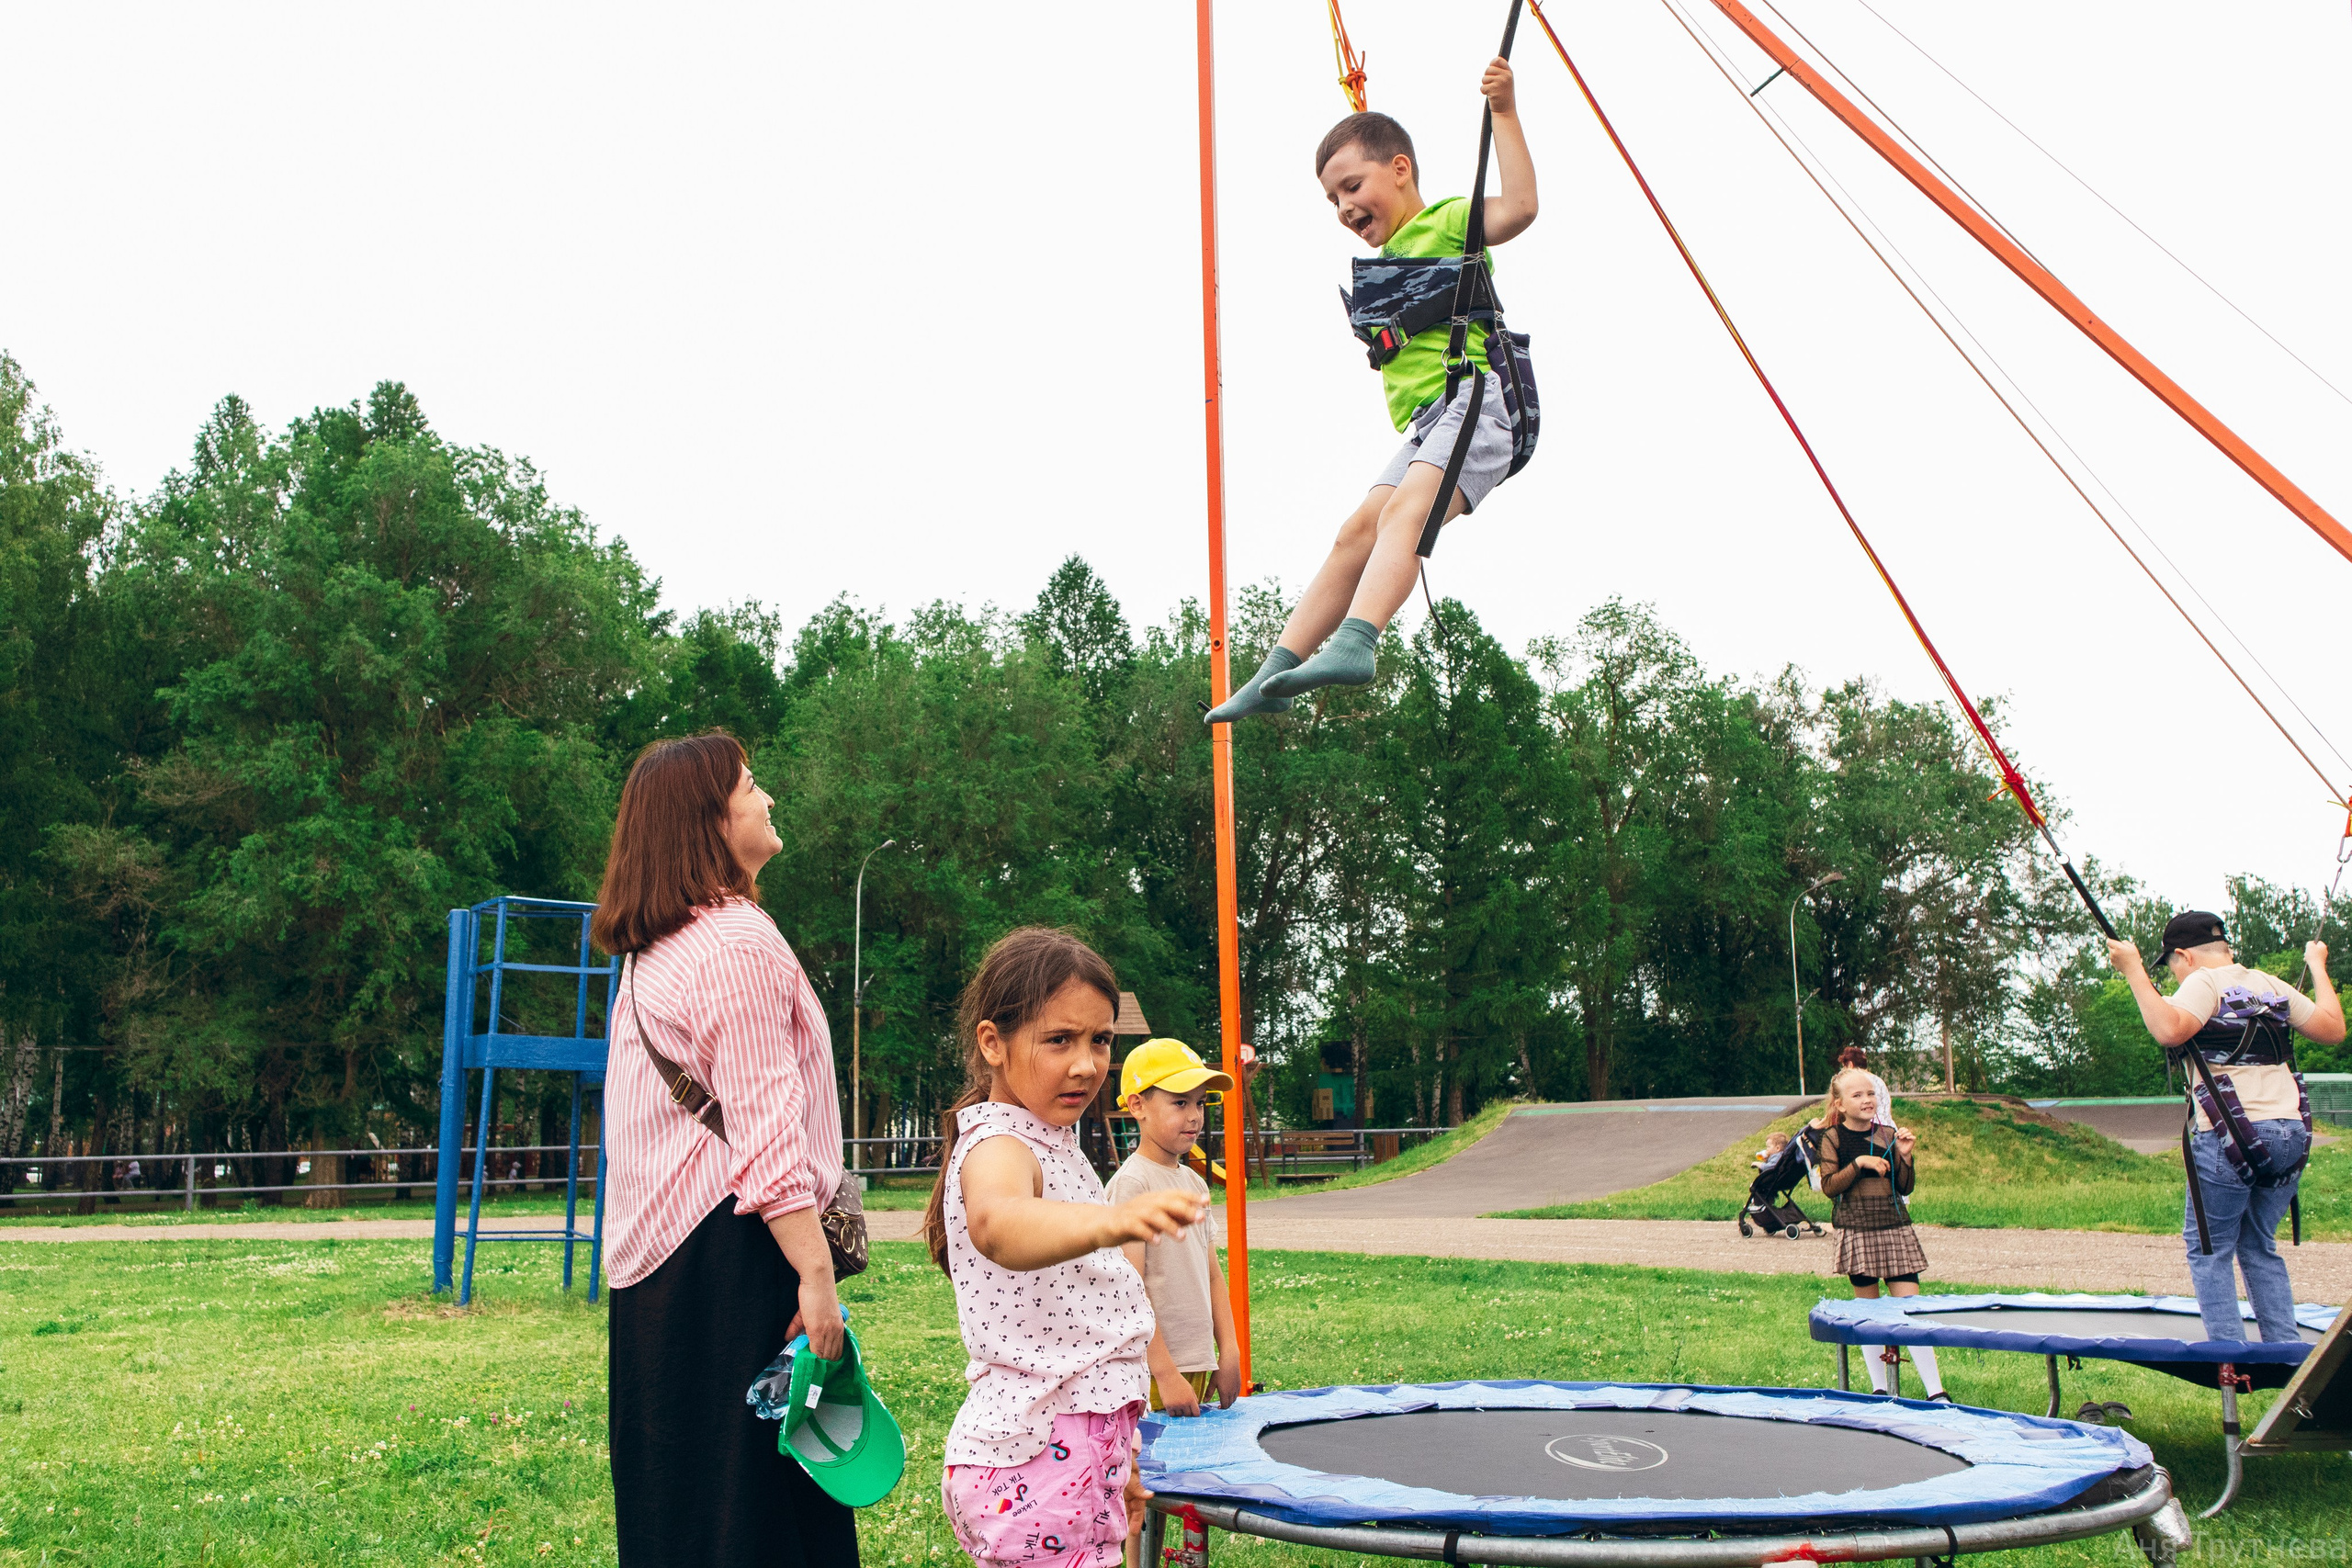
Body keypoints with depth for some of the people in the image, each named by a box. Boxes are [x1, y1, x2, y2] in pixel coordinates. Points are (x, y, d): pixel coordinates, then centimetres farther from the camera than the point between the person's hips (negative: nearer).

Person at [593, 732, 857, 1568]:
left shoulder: (651, 952, 16)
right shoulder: (739, 940, -14)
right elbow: (764, 1126, -20)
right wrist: (815, 1270, -21)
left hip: (658, 1249, 10)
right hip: (733, 1249, -9)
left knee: (674, 1484, 14)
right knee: (751, 1488, -4)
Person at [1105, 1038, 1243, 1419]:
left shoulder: (1195, 1183, 12)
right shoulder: (1132, 1182, -13)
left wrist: (1229, 1353, 9)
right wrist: (1166, 1373, -19)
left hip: (1199, 1365, 7)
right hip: (1149, 1374, -7)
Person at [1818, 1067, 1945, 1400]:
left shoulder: (1889, 1135, 7)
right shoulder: (1833, 1139, 0)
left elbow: (1905, 1188, 7)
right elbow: (1829, 1186, -8)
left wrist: (1905, 1156, -8)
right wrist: (1859, 1163, -17)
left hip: (1895, 1229, 2)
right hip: (1857, 1232, -2)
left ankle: (1936, 1392, -4)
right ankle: (1879, 1389, 15)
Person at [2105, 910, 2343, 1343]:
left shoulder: (2204, 983, -6)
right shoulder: (2271, 986, 14)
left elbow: (2169, 1030, -24)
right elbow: (2332, 1029, 21)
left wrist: (2133, 971, -17)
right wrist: (2317, 966, 32)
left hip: (2233, 1139, -7)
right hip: (2292, 1135, 7)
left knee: (2209, 1250, 3)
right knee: (2260, 1248, 19)